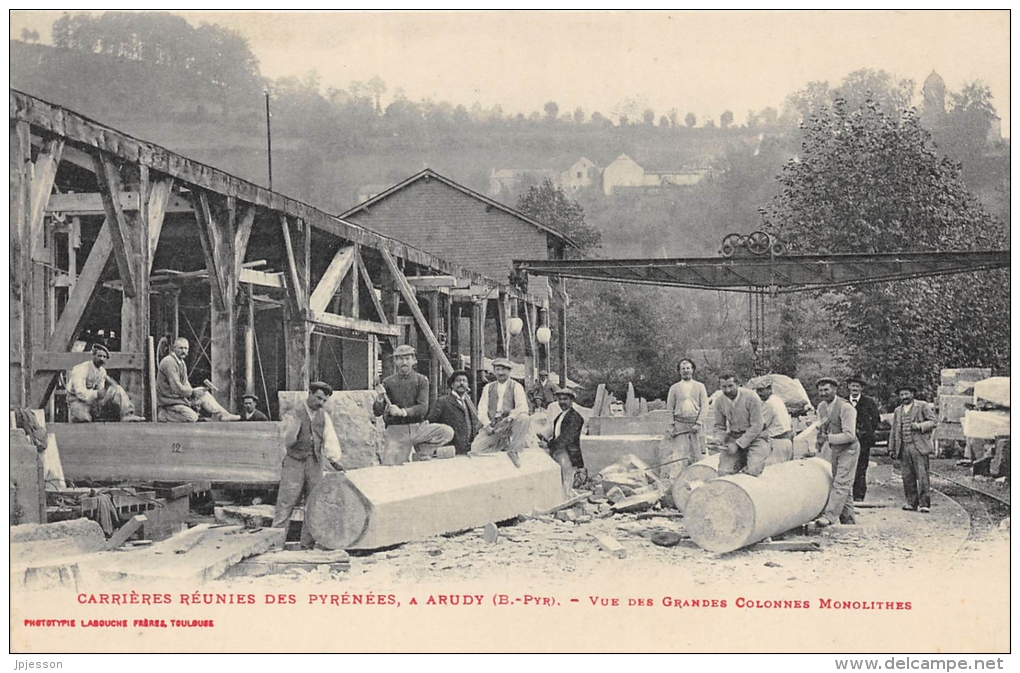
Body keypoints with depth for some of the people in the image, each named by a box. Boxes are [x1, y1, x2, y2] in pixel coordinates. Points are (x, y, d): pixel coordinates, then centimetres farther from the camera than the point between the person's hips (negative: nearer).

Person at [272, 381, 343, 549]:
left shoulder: (324, 416, 10)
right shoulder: (294, 415, 0)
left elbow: (330, 439, -2)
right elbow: (287, 442, -5)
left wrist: (334, 459, -17)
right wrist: (293, 426, -23)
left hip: (315, 464, 4)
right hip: (295, 462, -4)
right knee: (285, 504, -6)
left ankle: (307, 545, 12)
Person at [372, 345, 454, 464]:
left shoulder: (421, 380, 4)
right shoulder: (388, 382, 5)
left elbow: (423, 408, -9)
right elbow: (377, 412, 2)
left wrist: (402, 412, -24)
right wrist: (379, 399, -19)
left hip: (418, 427, 1)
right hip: (396, 430, -1)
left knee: (447, 432, -22)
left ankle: (421, 451, 1)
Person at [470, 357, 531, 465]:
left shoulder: (516, 386, 6)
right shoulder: (488, 387, 16)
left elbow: (523, 408, -8)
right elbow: (482, 409, 7)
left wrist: (510, 417, -27)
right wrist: (487, 424, -11)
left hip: (509, 424, -3)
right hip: (492, 426, 3)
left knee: (524, 418, -35)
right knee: (476, 448, -20)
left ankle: (514, 450, -20)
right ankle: (502, 444, 6)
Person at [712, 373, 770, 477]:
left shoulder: (751, 397, -16)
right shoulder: (719, 402, -1)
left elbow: (756, 426, -16)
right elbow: (720, 426, 11)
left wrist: (737, 444, -20)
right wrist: (718, 441, -12)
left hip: (754, 437, -4)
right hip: (733, 437, 4)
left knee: (753, 471, -23)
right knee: (723, 472, -13)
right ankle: (742, 463, 17)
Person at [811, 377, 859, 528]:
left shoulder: (846, 408, -20)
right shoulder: (821, 407, 4)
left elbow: (849, 435, -25)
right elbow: (822, 428, 18)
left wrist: (828, 438, -29)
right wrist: (819, 442, 0)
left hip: (848, 448, -8)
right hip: (834, 449, 8)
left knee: (841, 483, -14)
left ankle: (829, 516, -23)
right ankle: (848, 520, 16)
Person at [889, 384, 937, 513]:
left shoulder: (923, 406, 5)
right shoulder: (898, 411, 20)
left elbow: (933, 422, 1)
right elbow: (894, 431, 22)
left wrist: (920, 426, -16)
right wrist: (892, 448, 16)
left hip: (919, 447, -5)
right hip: (903, 448, 5)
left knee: (922, 476, -8)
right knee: (907, 477, 2)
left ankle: (924, 504, -5)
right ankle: (912, 502, 10)